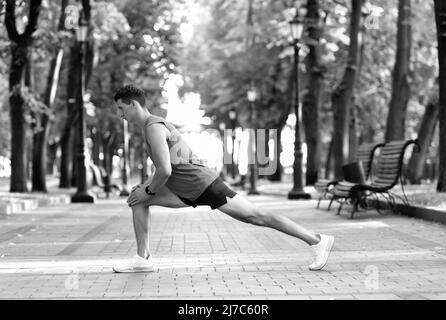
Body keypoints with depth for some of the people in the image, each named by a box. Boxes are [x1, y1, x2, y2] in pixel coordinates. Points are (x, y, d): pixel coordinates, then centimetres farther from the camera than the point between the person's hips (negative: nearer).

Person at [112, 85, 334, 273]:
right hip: (189, 190, 10)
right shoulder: (152, 126, 16)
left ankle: (317, 241, 1)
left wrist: (148, 191, -10)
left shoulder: (154, 128, -17)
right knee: (138, 199, 6)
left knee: (256, 216, -6)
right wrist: (148, 187, 17)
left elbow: (165, 170, -26)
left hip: (204, 185, -10)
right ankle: (143, 258, 3)